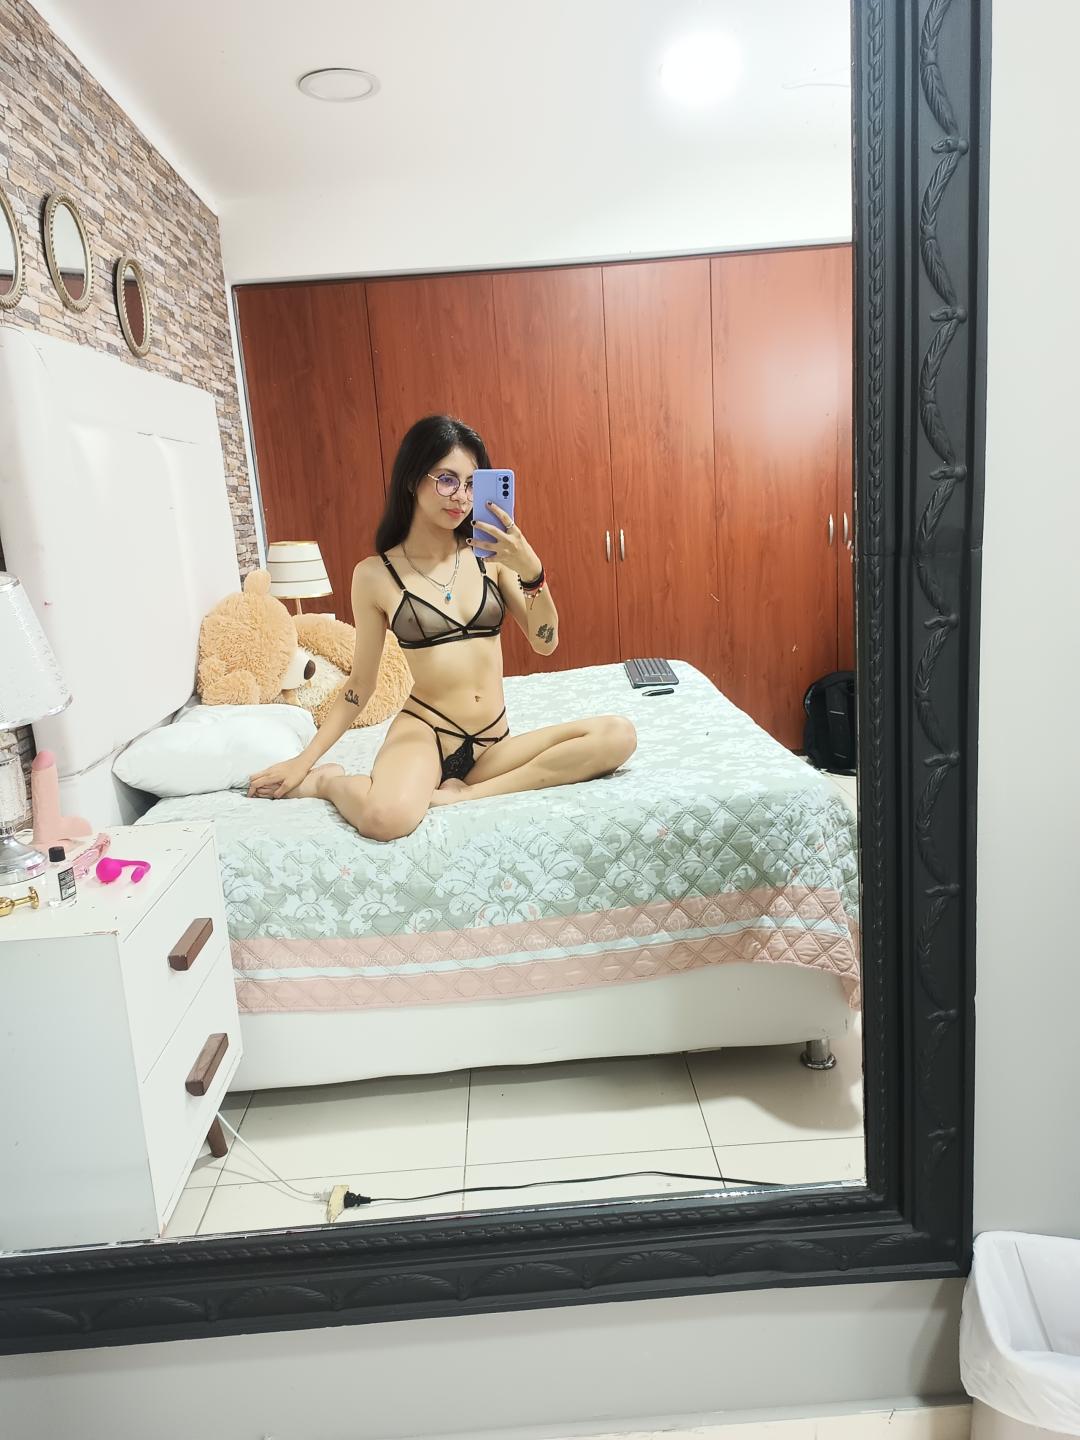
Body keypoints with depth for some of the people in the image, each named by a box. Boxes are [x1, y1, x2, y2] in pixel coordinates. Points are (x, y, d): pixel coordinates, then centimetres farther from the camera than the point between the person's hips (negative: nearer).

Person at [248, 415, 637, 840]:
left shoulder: (489, 554, 5)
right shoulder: (376, 574, -1)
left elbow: (545, 642, 2)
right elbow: (360, 683, 6)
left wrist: (531, 568, -14)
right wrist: (304, 760, 4)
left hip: (493, 745, 4)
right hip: (423, 732, -4)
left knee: (617, 735, -21)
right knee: (386, 817, -39)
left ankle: (465, 793, -18)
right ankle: (326, 781, -2)